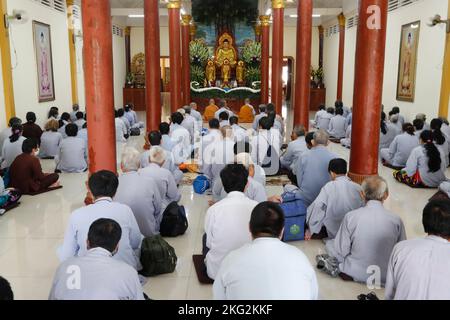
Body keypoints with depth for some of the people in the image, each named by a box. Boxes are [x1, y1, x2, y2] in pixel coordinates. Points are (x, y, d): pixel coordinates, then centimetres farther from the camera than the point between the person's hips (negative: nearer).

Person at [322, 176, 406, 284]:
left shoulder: (350, 217, -15)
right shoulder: (396, 220, -13)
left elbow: (341, 252, -11)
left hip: (356, 274, -2)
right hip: (385, 277, 2)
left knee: (330, 243, 19)